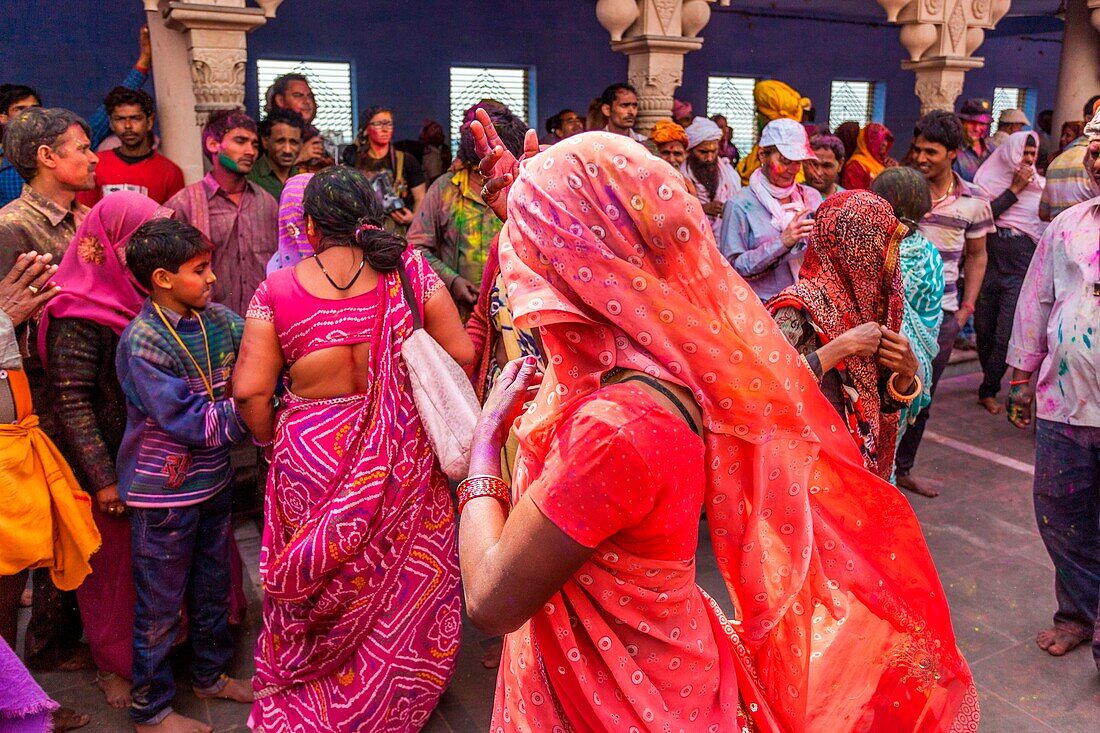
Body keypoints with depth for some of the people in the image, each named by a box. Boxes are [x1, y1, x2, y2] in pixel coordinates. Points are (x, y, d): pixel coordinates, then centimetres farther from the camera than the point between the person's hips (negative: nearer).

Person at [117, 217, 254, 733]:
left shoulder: (216, 317, -2)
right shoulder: (142, 342, -22)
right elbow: (189, 422, -25)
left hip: (212, 480, 7)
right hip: (165, 492, -6)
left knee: (212, 587, 22)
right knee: (160, 604, 10)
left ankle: (210, 675, 44)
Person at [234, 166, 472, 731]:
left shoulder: (278, 289, -6)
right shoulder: (409, 269, -7)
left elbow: (249, 390, -8)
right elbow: (461, 354, -5)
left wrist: (271, 440, 10)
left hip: (309, 454, 0)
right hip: (401, 457, 0)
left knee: (316, 581, 19)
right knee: (401, 579, 19)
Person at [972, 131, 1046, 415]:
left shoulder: (1040, 187, 4)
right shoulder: (989, 180, 1)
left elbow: (1048, 228, 7)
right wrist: (1015, 189, -11)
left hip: (1020, 272, -1)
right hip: (987, 267, 1)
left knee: (1005, 337, -6)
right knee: (984, 333, 11)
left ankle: (988, 391, 5)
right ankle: (991, 380, 31)